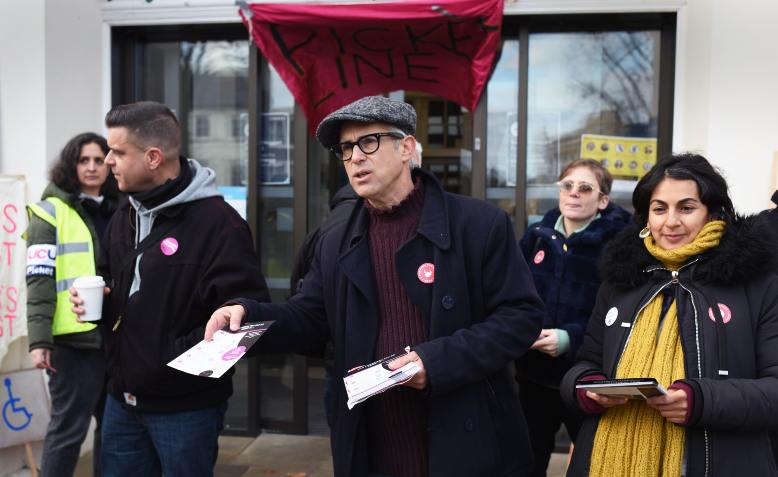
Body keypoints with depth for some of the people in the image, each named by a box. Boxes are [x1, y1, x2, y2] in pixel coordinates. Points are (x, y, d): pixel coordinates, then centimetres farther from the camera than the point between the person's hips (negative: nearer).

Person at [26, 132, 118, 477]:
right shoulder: (52, 211, -2)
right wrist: (39, 339, -16)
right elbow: (40, 280, -8)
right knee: (68, 428, 0)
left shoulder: (118, 212, 13)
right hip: (74, 336, -5)